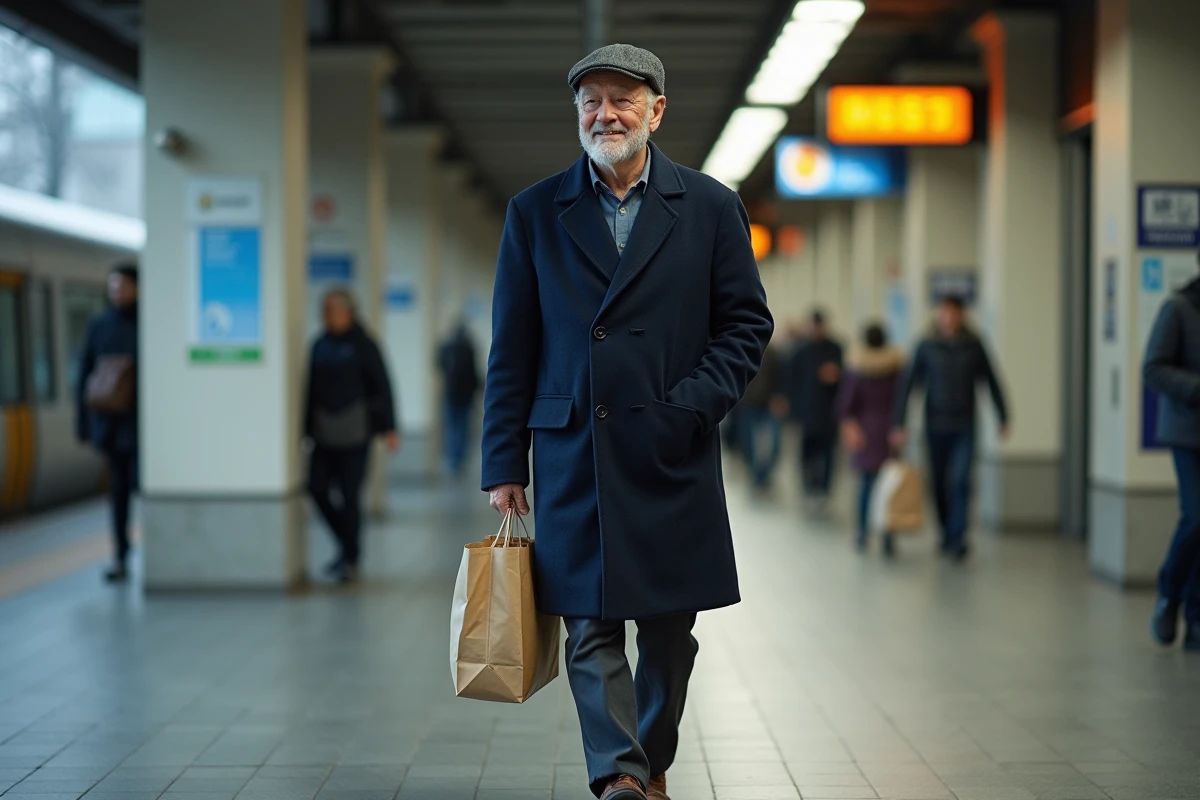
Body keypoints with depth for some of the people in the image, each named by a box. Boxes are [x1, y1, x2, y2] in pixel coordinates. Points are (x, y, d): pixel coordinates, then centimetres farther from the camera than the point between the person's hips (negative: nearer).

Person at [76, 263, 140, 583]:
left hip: (141, 421, -3)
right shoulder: (98, 327, 6)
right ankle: (120, 558, 10)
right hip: (109, 420, 3)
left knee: (142, 483, -10)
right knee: (118, 487, 6)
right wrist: (83, 423, 5)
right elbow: (85, 375, 8)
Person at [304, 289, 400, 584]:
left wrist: (389, 428, -9)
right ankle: (347, 546, 19)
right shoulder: (320, 345, 10)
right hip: (324, 433, 5)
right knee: (317, 488, -1)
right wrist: (307, 427, 11)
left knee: (350, 494, -3)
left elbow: (382, 387, -5)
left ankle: (350, 559, 9)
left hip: (354, 432, -5)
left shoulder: (363, 345, -4)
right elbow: (311, 389, 13)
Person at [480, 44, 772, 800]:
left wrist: (692, 404, -9)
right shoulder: (535, 212, 6)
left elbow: (748, 323, 6)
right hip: (573, 457, 0)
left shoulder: (711, 207, 5)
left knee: (669, 630, 9)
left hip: (673, 456, 0)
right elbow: (512, 349, 6)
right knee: (591, 627, -5)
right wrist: (505, 463, 3)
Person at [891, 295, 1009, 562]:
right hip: (936, 426, 1)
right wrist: (898, 424, -11)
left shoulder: (973, 345, -2)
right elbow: (907, 386, -5)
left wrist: (1003, 418, 10)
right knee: (939, 484, 9)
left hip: (964, 427, -1)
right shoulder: (927, 347, -4)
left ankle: (956, 538, -12)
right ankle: (947, 534, 26)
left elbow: (992, 382, 8)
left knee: (960, 481, -14)